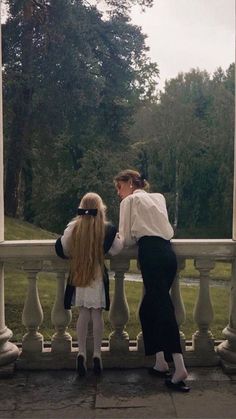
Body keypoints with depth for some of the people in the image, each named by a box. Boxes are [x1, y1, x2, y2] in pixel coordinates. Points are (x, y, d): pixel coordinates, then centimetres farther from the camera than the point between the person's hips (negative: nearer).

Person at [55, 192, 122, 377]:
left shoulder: (74, 227, -8)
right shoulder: (107, 229, -10)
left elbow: (62, 249, -2)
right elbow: (116, 249, -2)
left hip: (78, 275, 1)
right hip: (98, 275, -1)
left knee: (83, 313, 11)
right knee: (97, 314, 8)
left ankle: (81, 353, 9)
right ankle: (97, 354, 12)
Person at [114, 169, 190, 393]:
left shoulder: (130, 201, 7)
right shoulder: (158, 197, 25)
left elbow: (126, 238, 7)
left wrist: (123, 238, 27)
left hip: (151, 254, -7)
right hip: (168, 253, 7)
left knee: (163, 308, -13)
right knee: (148, 309, 14)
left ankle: (179, 367, -19)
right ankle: (161, 362, 13)